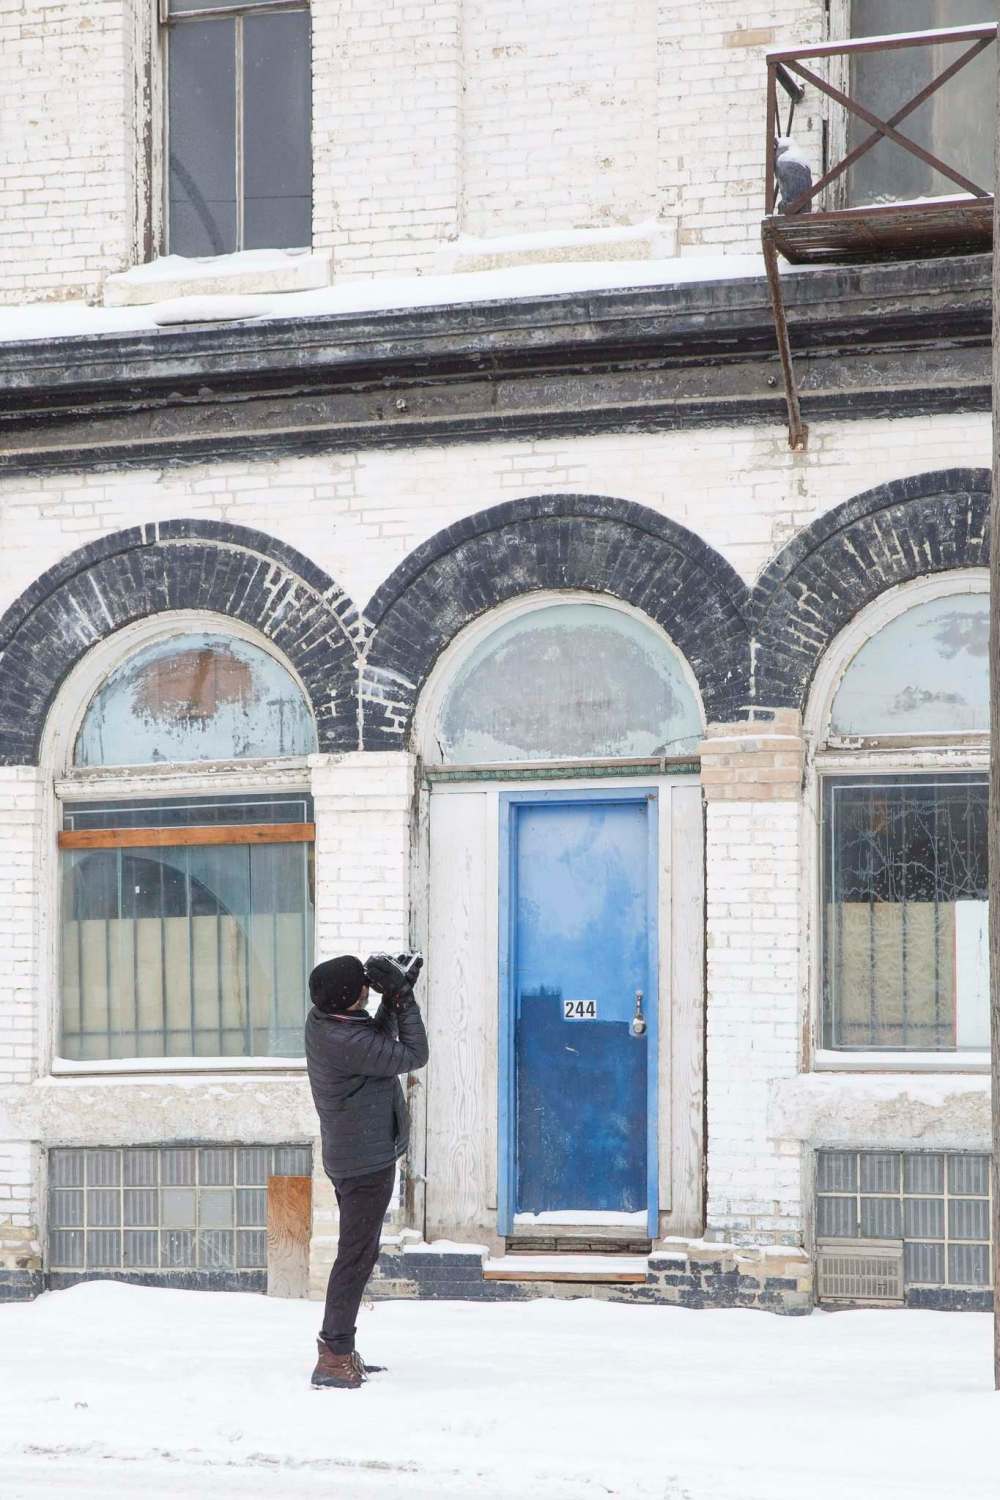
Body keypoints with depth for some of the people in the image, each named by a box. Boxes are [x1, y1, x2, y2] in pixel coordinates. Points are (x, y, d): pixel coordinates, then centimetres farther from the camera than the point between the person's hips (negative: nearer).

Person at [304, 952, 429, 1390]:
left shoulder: (321, 1021, 1)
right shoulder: (346, 1042, -27)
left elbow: (379, 1040, 16)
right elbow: (413, 1055, -18)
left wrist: (393, 999, 3)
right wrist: (403, 998, -13)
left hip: (351, 1155, 10)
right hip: (367, 1160, -10)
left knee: (358, 1252, 18)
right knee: (357, 1256, -6)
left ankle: (336, 1349, 25)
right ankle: (335, 1358, -4)